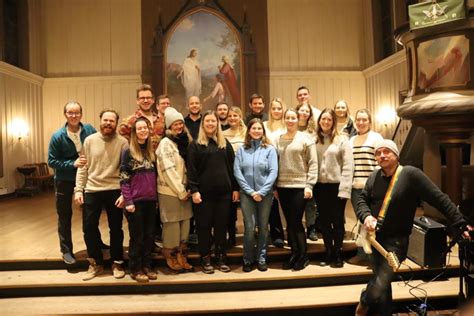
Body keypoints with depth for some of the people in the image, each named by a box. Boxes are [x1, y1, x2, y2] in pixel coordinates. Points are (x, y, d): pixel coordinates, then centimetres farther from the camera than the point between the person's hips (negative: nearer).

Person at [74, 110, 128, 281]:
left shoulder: (123, 142, -5)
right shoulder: (89, 140, 2)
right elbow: (83, 167, 4)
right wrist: (78, 190, -1)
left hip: (114, 191, -2)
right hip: (91, 191, 2)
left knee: (116, 228, 10)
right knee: (89, 228, 8)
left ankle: (117, 263, 28)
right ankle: (96, 263, 28)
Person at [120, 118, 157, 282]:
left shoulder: (151, 151, 10)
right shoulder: (128, 152, -6)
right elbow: (124, 179, -10)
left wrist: (156, 198, 11)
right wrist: (128, 201, -15)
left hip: (151, 201, 5)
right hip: (136, 201, -5)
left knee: (149, 235, 11)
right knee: (137, 236, 5)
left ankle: (147, 266, 25)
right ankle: (135, 269, 19)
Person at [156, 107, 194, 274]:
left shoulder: (184, 141, 12)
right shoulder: (166, 143, -10)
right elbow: (168, 170, -17)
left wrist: (187, 189, 2)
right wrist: (181, 192, -16)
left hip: (184, 190, 7)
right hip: (170, 191, -7)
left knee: (185, 223, 10)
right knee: (172, 224, 1)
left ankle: (181, 256, 22)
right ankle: (171, 257, 16)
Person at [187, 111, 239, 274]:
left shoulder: (225, 143, 12)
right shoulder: (195, 144, 2)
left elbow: (232, 167, 10)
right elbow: (191, 170, -4)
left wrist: (235, 188, 5)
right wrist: (194, 190, -12)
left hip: (224, 191, 3)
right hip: (204, 192, -2)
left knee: (221, 225, 8)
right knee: (204, 226, 5)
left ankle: (221, 258, 20)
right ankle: (205, 259, 17)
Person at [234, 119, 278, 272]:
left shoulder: (270, 149, 0)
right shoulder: (242, 149, 3)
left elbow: (273, 171, -7)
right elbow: (237, 171, -3)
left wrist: (262, 192, -14)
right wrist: (250, 191, -10)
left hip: (265, 193, 0)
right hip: (247, 193, 0)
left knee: (263, 227, 8)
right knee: (250, 227, -3)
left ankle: (261, 258, 23)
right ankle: (248, 259, 14)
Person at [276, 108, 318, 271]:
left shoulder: (305, 138, -1)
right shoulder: (279, 140, 10)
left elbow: (313, 163, -5)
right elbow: (276, 163, 11)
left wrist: (309, 185, -11)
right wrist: (274, 186, 7)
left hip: (299, 186, -4)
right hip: (283, 186, 4)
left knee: (296, 222, -3)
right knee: (289, 223, 9)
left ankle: (303, 256, 15)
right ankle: (294, 254, 23)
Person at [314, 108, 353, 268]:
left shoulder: (342, 140, -3)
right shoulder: (315, 140, 7)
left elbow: (348, 166, -8)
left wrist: (344, 188, -14)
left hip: (336, 185, -3)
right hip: (320, 186, 3)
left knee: (337, 221, 6)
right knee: (324, 221, 12)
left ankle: (338, 254, 20)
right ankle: (329, 252, 26)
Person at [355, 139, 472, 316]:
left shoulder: (411, 174, -15)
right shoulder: (374, 177, 1)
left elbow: (440, 199, -14)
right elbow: (362, 200, 5)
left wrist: (459, 224, -17)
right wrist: (366, 216, -16)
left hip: (396, 240, -5)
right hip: (374, 237, 5)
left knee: (378, 286, -10)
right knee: (382, 283, 17)